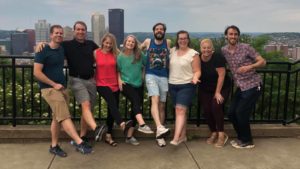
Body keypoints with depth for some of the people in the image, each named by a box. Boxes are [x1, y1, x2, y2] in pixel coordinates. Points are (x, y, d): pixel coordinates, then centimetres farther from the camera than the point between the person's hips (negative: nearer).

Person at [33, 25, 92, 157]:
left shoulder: (62, 49, 10)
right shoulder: (43, 51, -9)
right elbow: (36, 72, -13)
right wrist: (54, 84, -15)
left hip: (62, 87, 7)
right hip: (49, 88, -7)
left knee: (58, 117, 10)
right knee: (64, 116, -16)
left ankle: (54, 146, 21)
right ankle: (80, 143, -22)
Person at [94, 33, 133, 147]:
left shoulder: (115, 53, 5)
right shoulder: (96, 53, 0)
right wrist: (94, 79, -3)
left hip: (114, 85, 4)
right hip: (102, 84, -4)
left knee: (112, 109, 8)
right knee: (112, 103, -29)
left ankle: (108, 136, 20)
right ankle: (122, 125, -50)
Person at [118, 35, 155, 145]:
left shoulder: (139, 55, 2)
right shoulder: (121, 56, -1)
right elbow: (118, 70, 5)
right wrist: (119, 80, -7)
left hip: (138, 85, 4)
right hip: (126, 84, -4)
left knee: (135, 108, 4)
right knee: (136, 100, -31)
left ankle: (129, 136, 12)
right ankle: (142, 124, -47)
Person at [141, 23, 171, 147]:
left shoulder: (168, 42, 7)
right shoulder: (148, 42, 7)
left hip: (164, 77, 2)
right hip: (151, 76, -2)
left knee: (162, 106, 5)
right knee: (155, 100, -26)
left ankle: (159, 135, 13)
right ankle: (160, 127, -43)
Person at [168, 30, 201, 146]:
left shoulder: (193, 54, -6)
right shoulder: (172, 51, 8)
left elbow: (197, 71, -7)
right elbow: (169, 66, 19)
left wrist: (195, 78, -26)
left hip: (186, 86, -5)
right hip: (173, 85, 5)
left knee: (180, 110, -15)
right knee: (179, 110, 12)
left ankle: (176, 138, -19)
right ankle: (183, 135, 24)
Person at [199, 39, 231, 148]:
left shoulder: (217, 57, -21)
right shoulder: (198, 59, -7)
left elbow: (221, 75, -21)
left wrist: (218, 92, -20)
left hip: (221, 88, -4)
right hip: (205, 90, 4)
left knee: (216, 106, -23)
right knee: (206, 110, -5)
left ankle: (221, 134, -10)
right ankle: (213, 133, 15)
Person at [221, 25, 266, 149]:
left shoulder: (246, 48, -12)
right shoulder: (223, 50, 3)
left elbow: (262, 62, -10)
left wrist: (249, 67, -26)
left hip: (252, 86, -6)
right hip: (240, 87, 6)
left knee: (241, 113, -5)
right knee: (231, 113, 6)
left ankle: (247, 141, 15)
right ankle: (242, 137, 27)